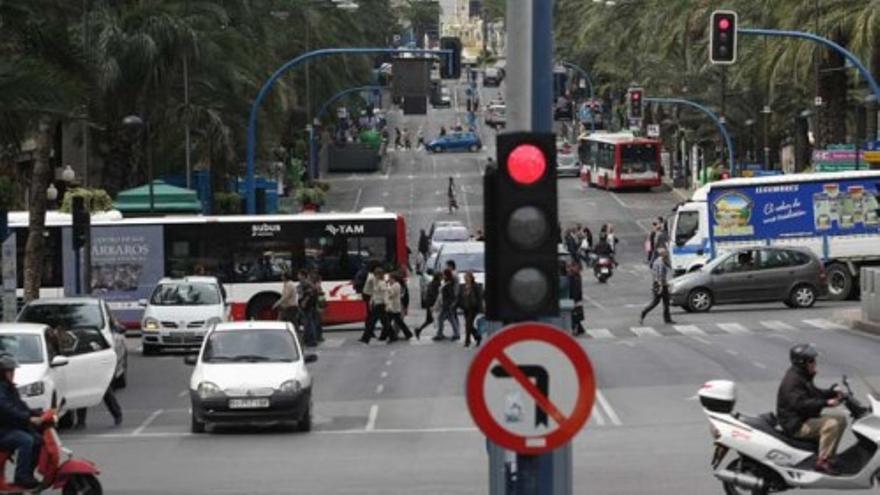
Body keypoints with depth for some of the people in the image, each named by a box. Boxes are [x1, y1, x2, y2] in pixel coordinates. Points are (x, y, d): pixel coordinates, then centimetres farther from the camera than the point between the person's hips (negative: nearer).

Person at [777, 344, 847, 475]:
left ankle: (829, 455, 11)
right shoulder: (793, 380, -21)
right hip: (796, 425, -11)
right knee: (831, 424, -28)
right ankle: (823, 462, -26)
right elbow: (800, 403, -33)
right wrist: (826, 402, -38)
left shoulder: (803, 377, 13)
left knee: (841, 419, 10)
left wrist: (833, 394, 9)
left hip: (807, 418, 11)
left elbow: (814, 393, 25)